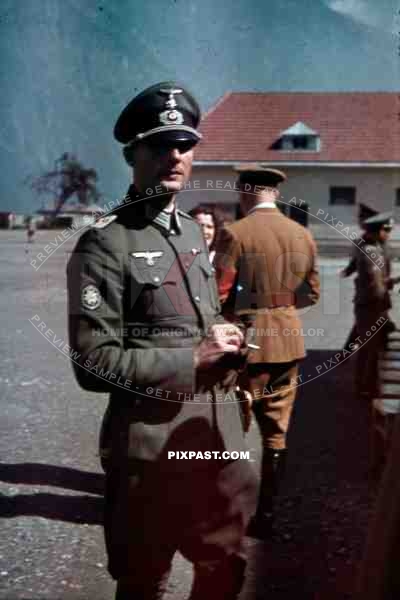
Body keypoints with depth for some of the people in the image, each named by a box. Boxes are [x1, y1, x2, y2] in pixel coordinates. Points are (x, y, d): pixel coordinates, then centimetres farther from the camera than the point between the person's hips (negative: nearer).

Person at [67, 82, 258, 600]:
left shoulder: (194, 231, 9)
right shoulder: (104, 244, -15)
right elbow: (92, 364, -19)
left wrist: (227, 348, 0)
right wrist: (193, 359, -21)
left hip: (218, 432, 7)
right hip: (153, 443, -7)